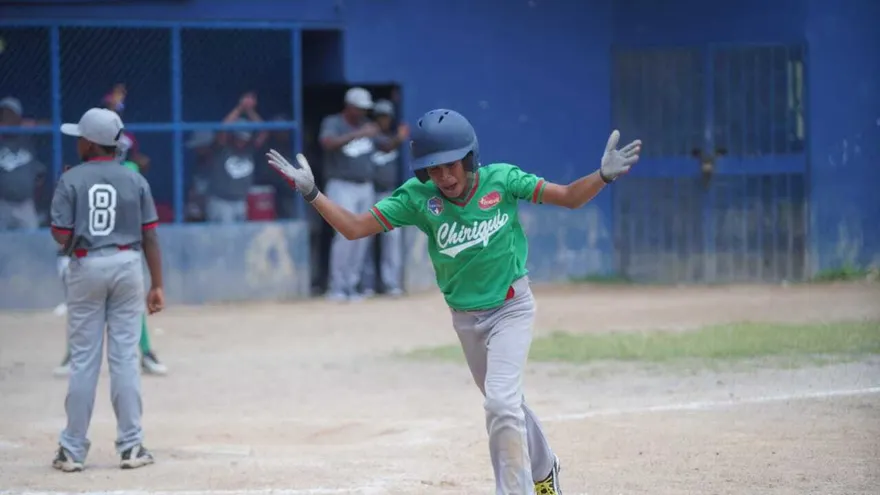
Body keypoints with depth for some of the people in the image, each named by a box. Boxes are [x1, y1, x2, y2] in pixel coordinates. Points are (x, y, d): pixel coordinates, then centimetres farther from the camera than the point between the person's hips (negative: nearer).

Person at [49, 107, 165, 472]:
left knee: (83, 359, 3)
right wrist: (157, 285, 3)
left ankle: (73, 450, 5)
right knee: (125, 357, 5)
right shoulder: (135, 181, 1)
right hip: (127, 265, 1)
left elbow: (61, 235, -9)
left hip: (85, 267, -1)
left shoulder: (71, 180, -5)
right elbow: (150, 236, -1)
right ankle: (131, 447, 5)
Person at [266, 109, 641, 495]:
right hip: (464, 317, 4)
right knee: (503, 403, 19)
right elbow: (354, 227, -13)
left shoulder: (501, 180, -18)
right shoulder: (417, 197, -14)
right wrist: (310, 192, -24)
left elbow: (569, 197, -14)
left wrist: (604, 176, -32)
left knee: (502, 401, -21)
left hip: (511, 307, -4)